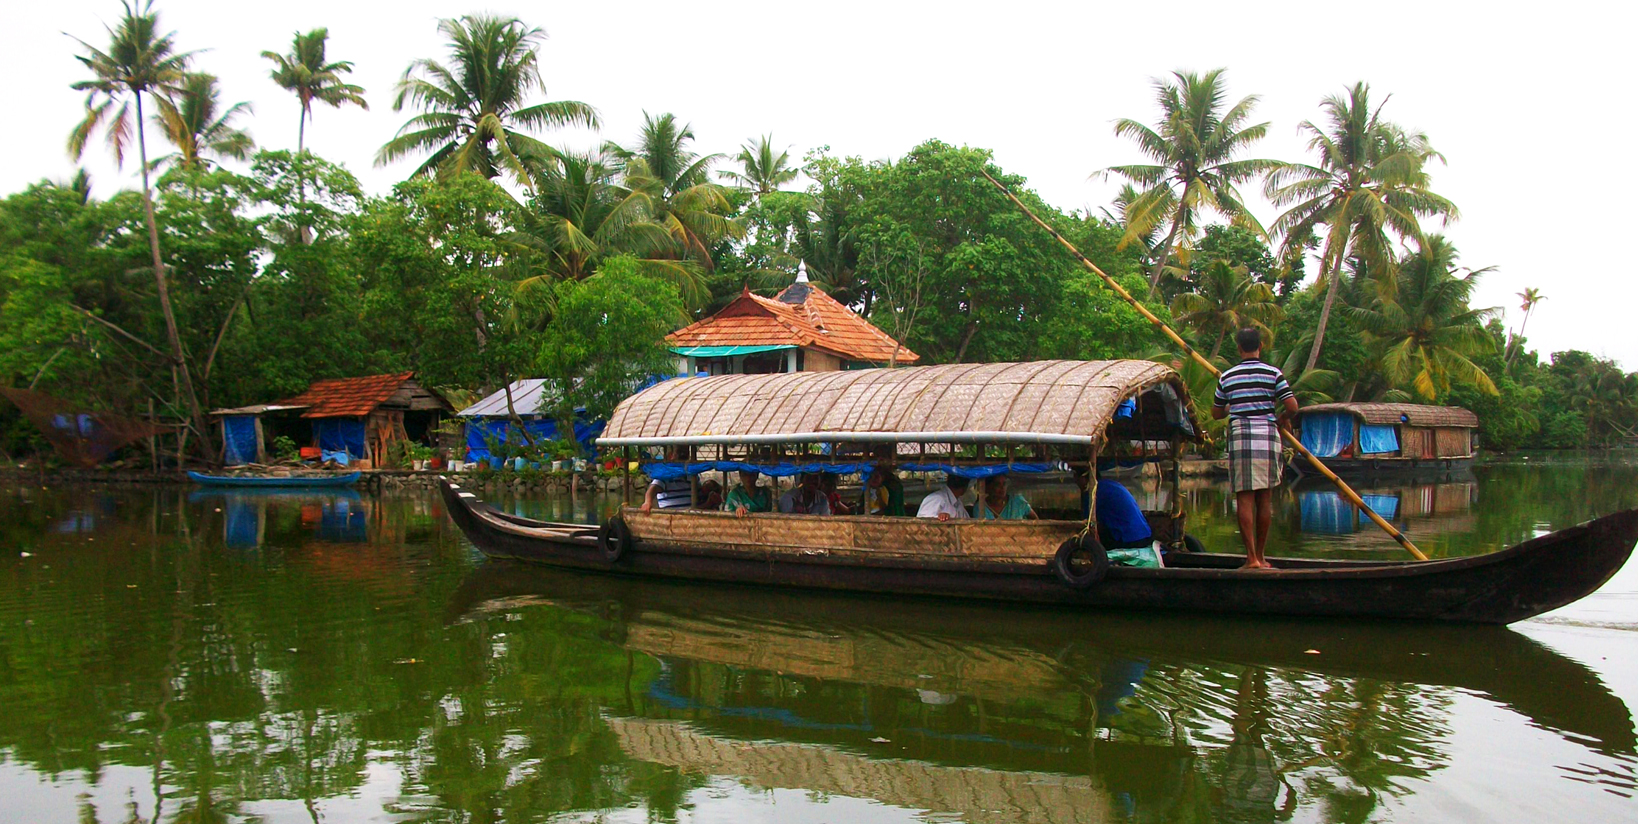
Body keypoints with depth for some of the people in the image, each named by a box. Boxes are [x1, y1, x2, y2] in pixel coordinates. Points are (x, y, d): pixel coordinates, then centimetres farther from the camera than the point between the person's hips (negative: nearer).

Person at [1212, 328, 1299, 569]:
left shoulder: (1227, 377, 5)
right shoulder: (1273, 373, 1)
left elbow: (1216, 413, 15)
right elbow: (1292, 407, -6)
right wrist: (1279, 419, 14)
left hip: (1240, 439, 0)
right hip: (1268, 439, 0)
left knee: (1244, 498, -1)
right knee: (1265, 498, 9)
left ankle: (1251, 558, -7)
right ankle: (1260, 556, 16)